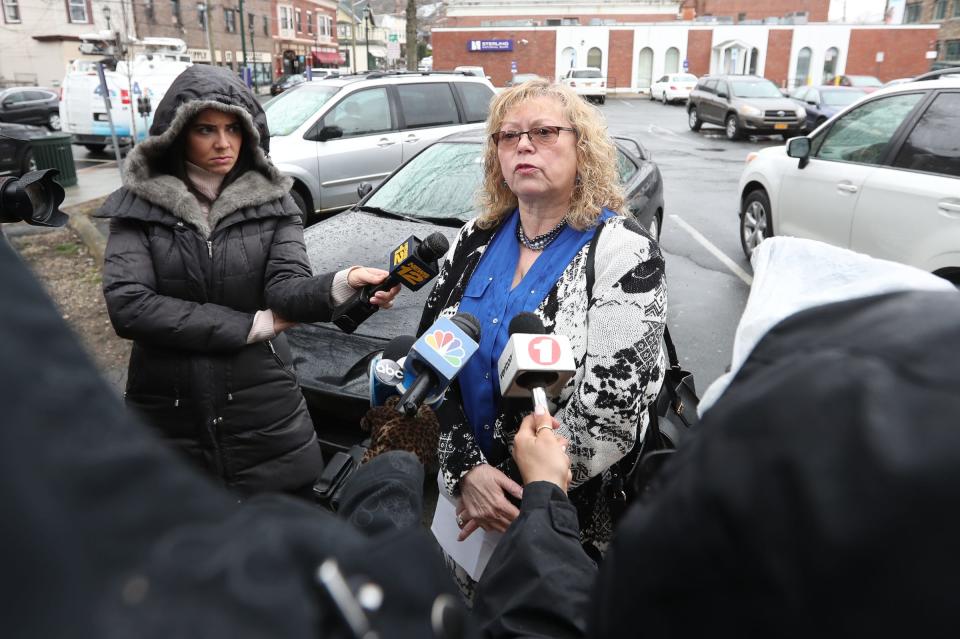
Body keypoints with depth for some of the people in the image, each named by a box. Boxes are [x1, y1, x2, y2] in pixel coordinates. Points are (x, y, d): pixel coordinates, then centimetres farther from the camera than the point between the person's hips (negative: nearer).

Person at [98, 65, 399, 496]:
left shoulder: (272, 202, 0)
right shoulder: (139, 205, -2)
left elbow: (286, 285, -14)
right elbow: (126, 305, -14)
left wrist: (342, 284, -38)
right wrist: (256, 325, -14)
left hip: (266, 415, 1)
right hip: (167, 417, 0)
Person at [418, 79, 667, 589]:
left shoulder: (624, 254, -16)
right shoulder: (475, 242, 0)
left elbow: (609, 410, -21)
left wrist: (521, 494, -17)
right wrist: (467, 470, -14)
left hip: (575, 513, -5)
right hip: (464, 488, 5)